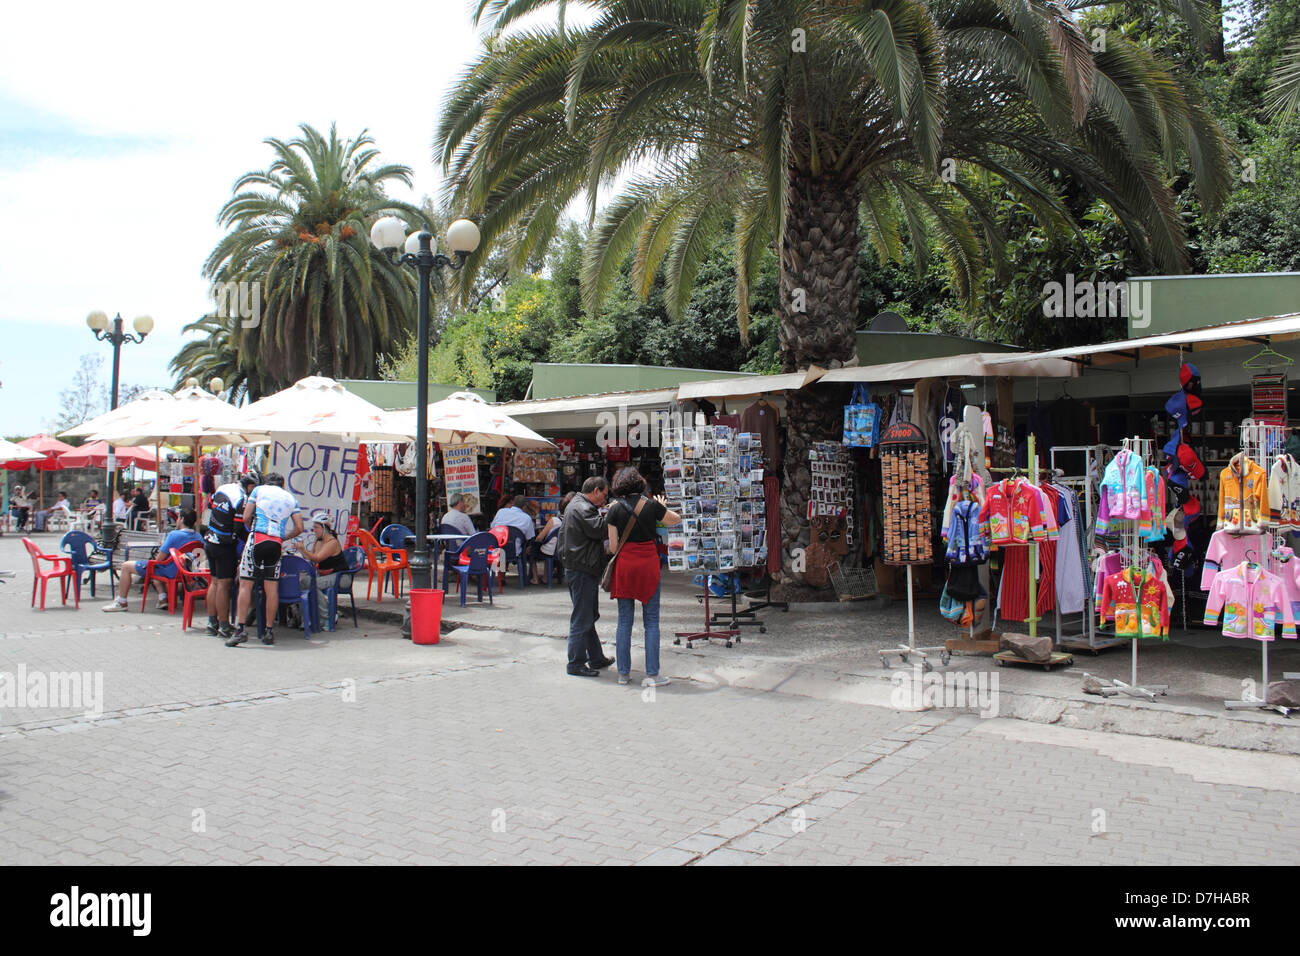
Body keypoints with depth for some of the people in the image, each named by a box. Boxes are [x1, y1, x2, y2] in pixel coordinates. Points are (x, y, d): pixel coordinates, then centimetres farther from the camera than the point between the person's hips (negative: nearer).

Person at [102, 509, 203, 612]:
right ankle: (163, 598, 27)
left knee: (126, 566, 7)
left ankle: (121, 603, 15)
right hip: (181, 571, 7)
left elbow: (159, 559, -20)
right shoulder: (198, 537, -6)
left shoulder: (174, 535, -25)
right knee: (155, 568, 40)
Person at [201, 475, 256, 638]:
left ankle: (212, 622, 21)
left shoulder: (222, 489, 4)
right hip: (225, 546, -8)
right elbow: (240, 529, -20)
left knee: (215, 582, 16)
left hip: (210, 541, 8)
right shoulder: (243, 499, -19)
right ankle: (224, 626, 2)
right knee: (224, 584, -3)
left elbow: (210, 504, 22)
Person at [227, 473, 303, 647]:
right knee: (272, 587, 5)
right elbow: (299, 528, 12)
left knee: (245, 584, -1)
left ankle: (240, 629, -8)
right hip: (276, 543, 2)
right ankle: (269, 631, 8)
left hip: (257, 538, -2)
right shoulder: (290, 498, 19)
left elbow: (246, 518, 7)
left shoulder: (259, 490, 14)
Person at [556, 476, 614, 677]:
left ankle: (596, 658, 28)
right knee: (582, 618, -4)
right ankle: (576, 664, 2)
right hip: (582, 571, -11)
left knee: (589, 615, 18)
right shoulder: (583, 509, -17)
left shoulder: (575, 505, 17)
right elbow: (600, 531, -24)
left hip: (574, 568, 11)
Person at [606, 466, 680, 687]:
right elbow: (676, 520, 13)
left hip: (624, 565, 1)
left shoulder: (615, 509, -2)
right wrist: (662, 508, 28)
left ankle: (623, 672, 14)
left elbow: (613, 547, -2)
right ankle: (651, 675, 2)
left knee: (624, 621, 9)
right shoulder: (651, 505, -3)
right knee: (651, 621, 4)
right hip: (649, 564, -1)